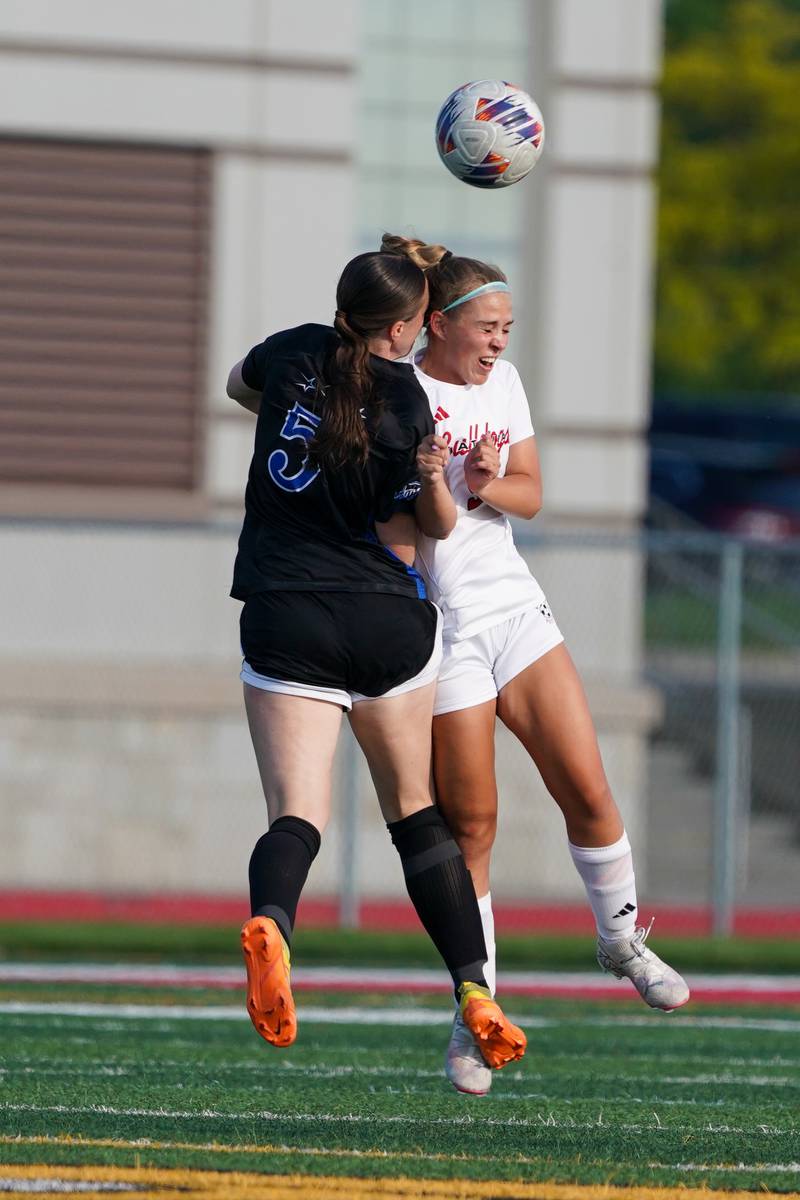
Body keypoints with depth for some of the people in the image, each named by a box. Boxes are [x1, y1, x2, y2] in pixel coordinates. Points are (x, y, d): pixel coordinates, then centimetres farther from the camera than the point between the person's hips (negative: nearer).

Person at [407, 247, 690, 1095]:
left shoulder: (501, 382, 9)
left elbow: (530, 494, 10)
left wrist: (485, 483, -11)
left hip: (515, 608, 5)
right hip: (441, 627, -5)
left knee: (586, 788, -2)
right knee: (470, 823, -3)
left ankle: (621, 938, 22)